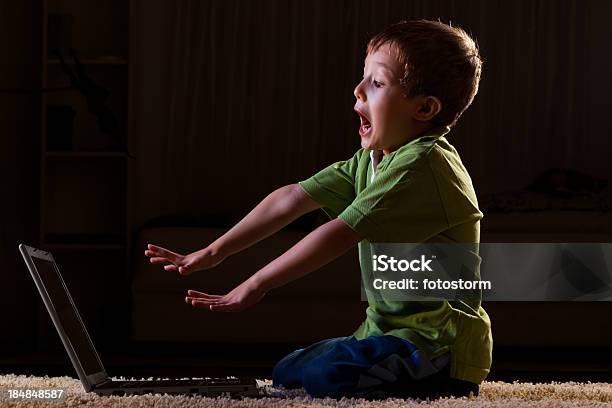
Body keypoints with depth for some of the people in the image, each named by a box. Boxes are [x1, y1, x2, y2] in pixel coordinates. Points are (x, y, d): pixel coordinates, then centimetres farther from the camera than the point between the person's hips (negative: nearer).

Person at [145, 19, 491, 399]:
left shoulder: (421, 166, -21)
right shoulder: (369, 162, 10)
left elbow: (338, 235, -23)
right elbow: (291, 199, 8)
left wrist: (255, 286, -19)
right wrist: (214, 252, 3)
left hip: (440, 343, -10)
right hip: (388, 331, 10)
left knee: (325, 375, -30)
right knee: (287, 373, 14)